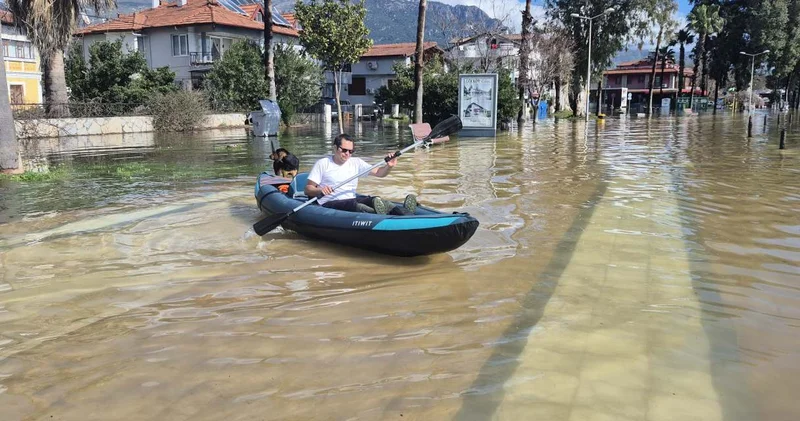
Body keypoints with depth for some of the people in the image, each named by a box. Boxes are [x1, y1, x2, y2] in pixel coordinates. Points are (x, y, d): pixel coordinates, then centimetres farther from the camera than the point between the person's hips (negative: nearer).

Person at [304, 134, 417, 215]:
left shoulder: (356, 163, 17)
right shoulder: (322, 163, 4)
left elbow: (379, 172, 12)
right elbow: (308, 189, 0)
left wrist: (389, 166, -9)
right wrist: (320, 190, -22)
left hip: (352, 200, 4)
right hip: (329, 204, -4)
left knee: (373, 200, -27)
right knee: (352, 204, -36)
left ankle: (403, 212, -53)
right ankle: (379, 214, -66)